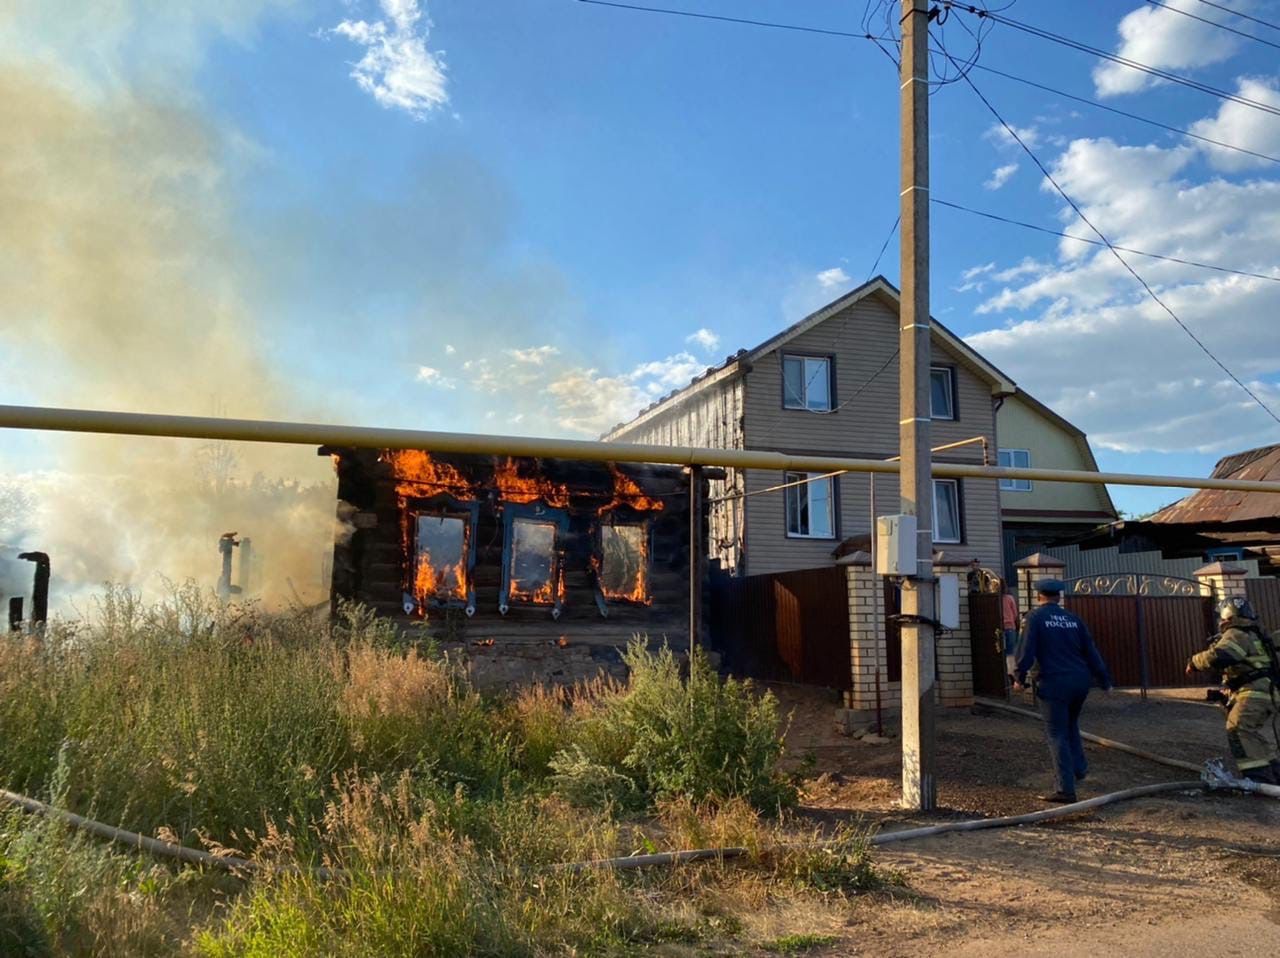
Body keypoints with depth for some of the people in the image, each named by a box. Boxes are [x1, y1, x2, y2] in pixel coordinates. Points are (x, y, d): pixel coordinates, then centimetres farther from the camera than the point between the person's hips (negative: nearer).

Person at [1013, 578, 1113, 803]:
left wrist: (1019, 677, -5)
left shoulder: (1035, 617, -3)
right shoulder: (1073, 619, 12)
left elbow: (1026, 650, -13)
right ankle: (1078, 768, 23)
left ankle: (1066, 790, -4)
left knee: (1057, 735, -2)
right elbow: (1091, 651, 13)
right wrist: (1104, 680, 18)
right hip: (1080, 681, 5)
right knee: (1070, 725, 28)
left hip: (1053, 683, -5)